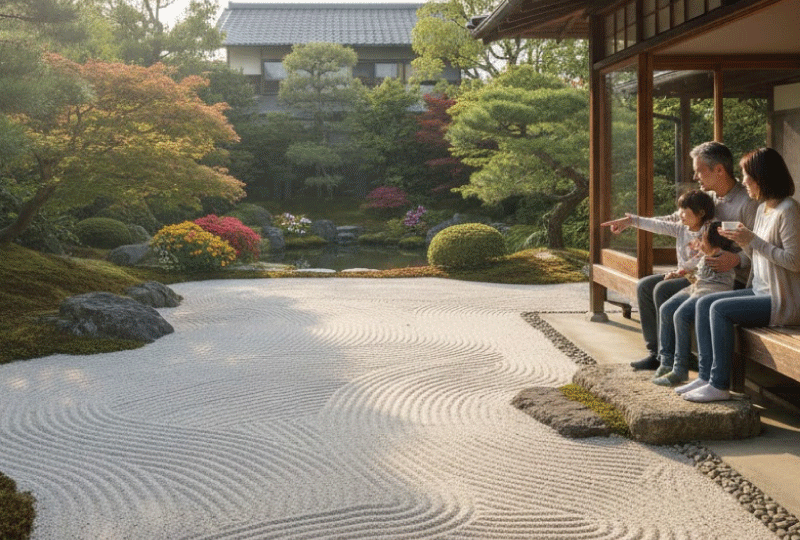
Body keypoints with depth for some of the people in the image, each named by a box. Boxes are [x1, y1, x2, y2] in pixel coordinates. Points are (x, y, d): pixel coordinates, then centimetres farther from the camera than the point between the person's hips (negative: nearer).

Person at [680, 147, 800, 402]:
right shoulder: (763, 208, 13)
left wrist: (754, 241, -21)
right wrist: (743, 241, 0)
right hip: (761, 292, 10)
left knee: (720, 309, -22)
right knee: (704, 303, -1)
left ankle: (720, 385, -15)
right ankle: (706, 376, -2)